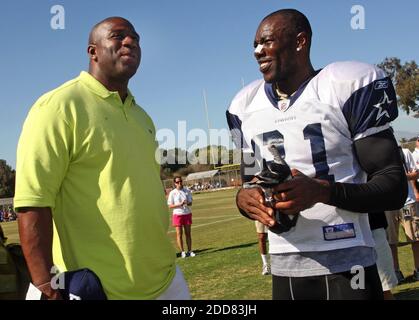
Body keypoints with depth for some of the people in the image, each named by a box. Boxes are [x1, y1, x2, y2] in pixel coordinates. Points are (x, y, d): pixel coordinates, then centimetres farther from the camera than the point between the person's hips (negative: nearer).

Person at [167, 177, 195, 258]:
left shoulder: (187, 191, 3)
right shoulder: (172, 193, -4)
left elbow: (190, 203, 6)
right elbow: (170, 206, -5)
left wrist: (187, 203, -18)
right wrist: (180, 204, -18)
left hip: (187, 214, 2)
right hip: (177, 214, -2)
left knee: (188, 233, 5)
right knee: (179, 234, -2)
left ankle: (189, 251, 11)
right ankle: (182, 252, 5)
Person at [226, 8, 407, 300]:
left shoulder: (348, 86, -7)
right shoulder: (245, 107, 7)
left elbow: (394, 188, -9)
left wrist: (323, 191, -25)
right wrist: (244, 198, -9)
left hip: (347, 267, -4)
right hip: (283, 269, 4)